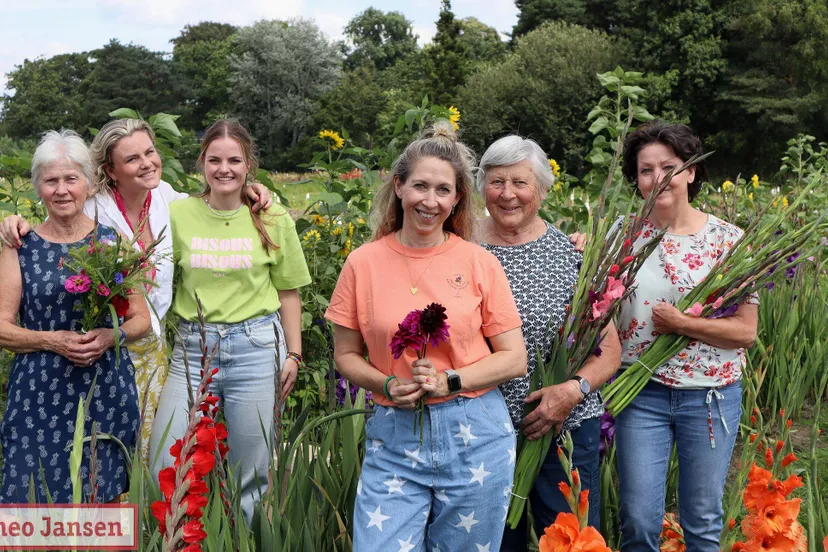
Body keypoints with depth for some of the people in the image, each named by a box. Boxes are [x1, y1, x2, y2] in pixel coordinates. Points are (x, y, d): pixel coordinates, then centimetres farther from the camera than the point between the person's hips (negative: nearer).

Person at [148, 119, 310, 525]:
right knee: (166, 471, 1)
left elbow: (287, 294, 8)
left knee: (251, 475, 8)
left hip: (256, 348, -1)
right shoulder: (178, 214, 2)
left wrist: (293, 354, 4)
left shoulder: (273, 220, 2)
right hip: (192, 349, 1)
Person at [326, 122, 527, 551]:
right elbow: (345, 355, 6)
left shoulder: (479, 263, -2)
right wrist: (387, 384, -12)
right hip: (395, 437, 0)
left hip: (474, 433, 0)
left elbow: (515, 359, 0)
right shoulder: (363, 263, -1)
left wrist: (448, 381, -13)